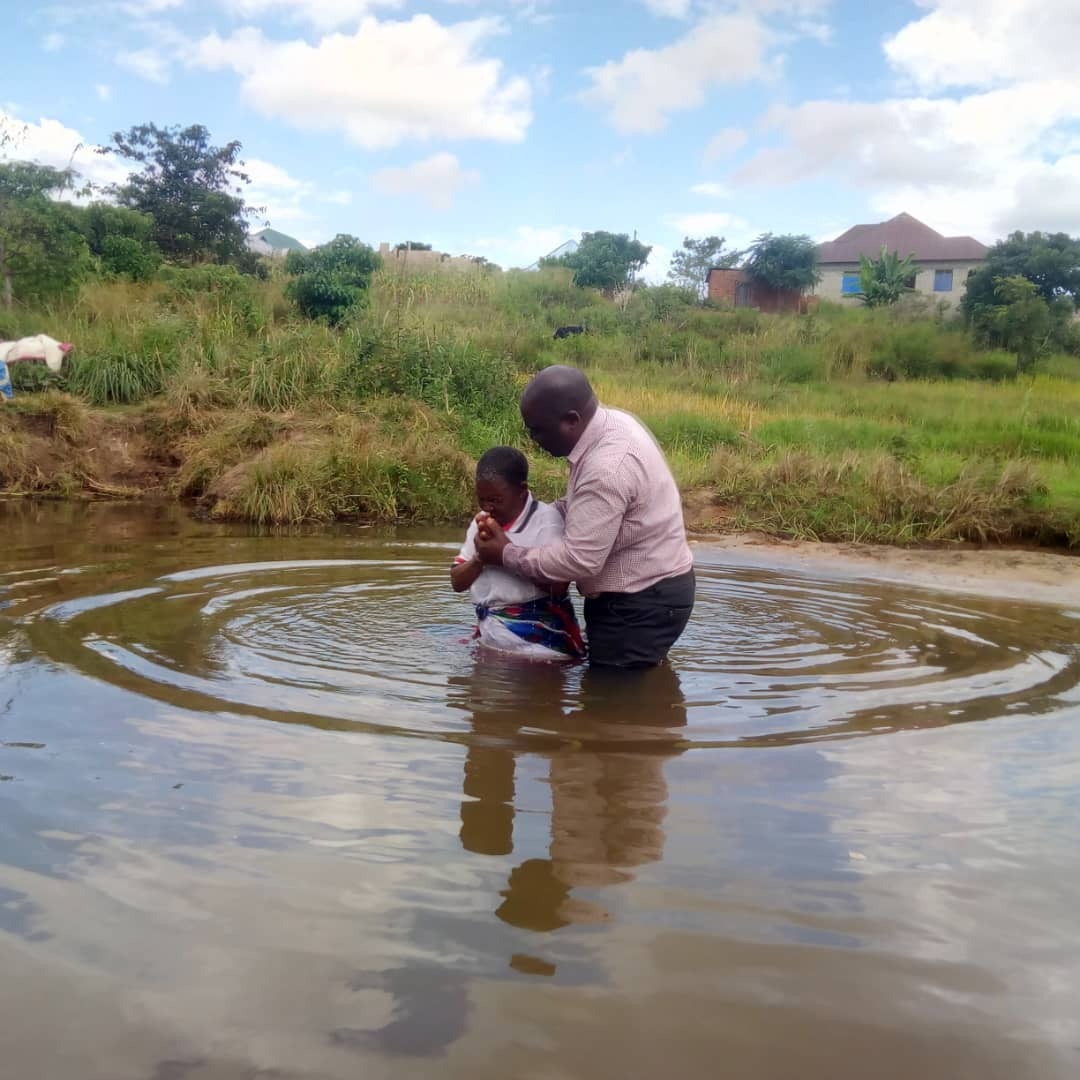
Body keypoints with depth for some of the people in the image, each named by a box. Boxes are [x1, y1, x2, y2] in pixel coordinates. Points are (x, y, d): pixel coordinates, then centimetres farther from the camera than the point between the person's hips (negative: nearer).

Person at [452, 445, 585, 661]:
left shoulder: (546, 519, -12)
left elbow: (558, 586, -22)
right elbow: (457, 582, 8)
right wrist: (478, 558, -12)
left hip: (537, 642, -6)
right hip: (490, 637, 6)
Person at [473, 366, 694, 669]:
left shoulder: (607, 469, -31)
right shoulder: (610, 423, 1)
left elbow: (579, 559, -29)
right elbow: (586, 507, 15)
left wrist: (507, 554, -17)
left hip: (641, 604, -10)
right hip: (649, 591, 10)